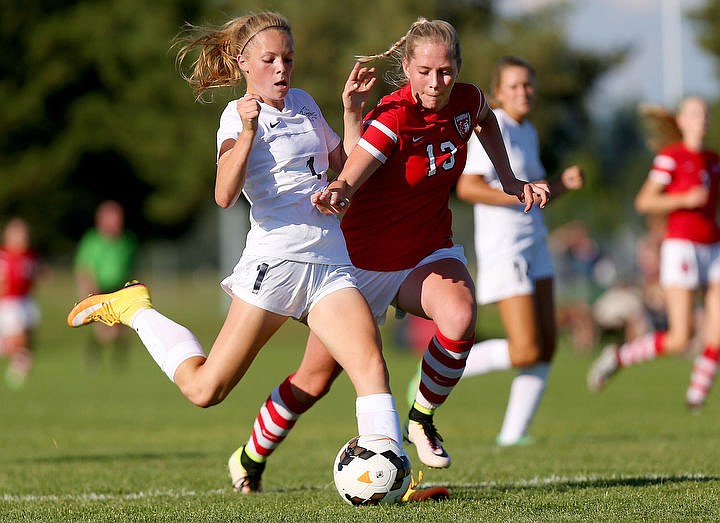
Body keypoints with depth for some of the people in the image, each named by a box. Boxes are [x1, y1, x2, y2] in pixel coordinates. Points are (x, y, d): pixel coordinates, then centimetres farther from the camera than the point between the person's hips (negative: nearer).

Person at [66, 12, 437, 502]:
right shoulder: (238, 116, -2)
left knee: (371, 363, -20)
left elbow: (347, 168, 28)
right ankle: (135, 309, 22)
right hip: (273, 262, -5)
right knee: (204, 389, -1)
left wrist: (353, 111, 16)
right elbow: (225, 194, -17)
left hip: (331, 265, 5)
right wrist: (248, 131, -27)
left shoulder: (305, 104, 17)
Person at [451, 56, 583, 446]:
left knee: (547, 345, 4)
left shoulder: (528, 132, 14)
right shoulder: (493, 128, -13)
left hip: (533, 245, 9)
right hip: (503, 248, -9)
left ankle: (513, 433, 9)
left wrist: (563, 183, 5)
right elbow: (467, 186, -22)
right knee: (526, 351, -13)